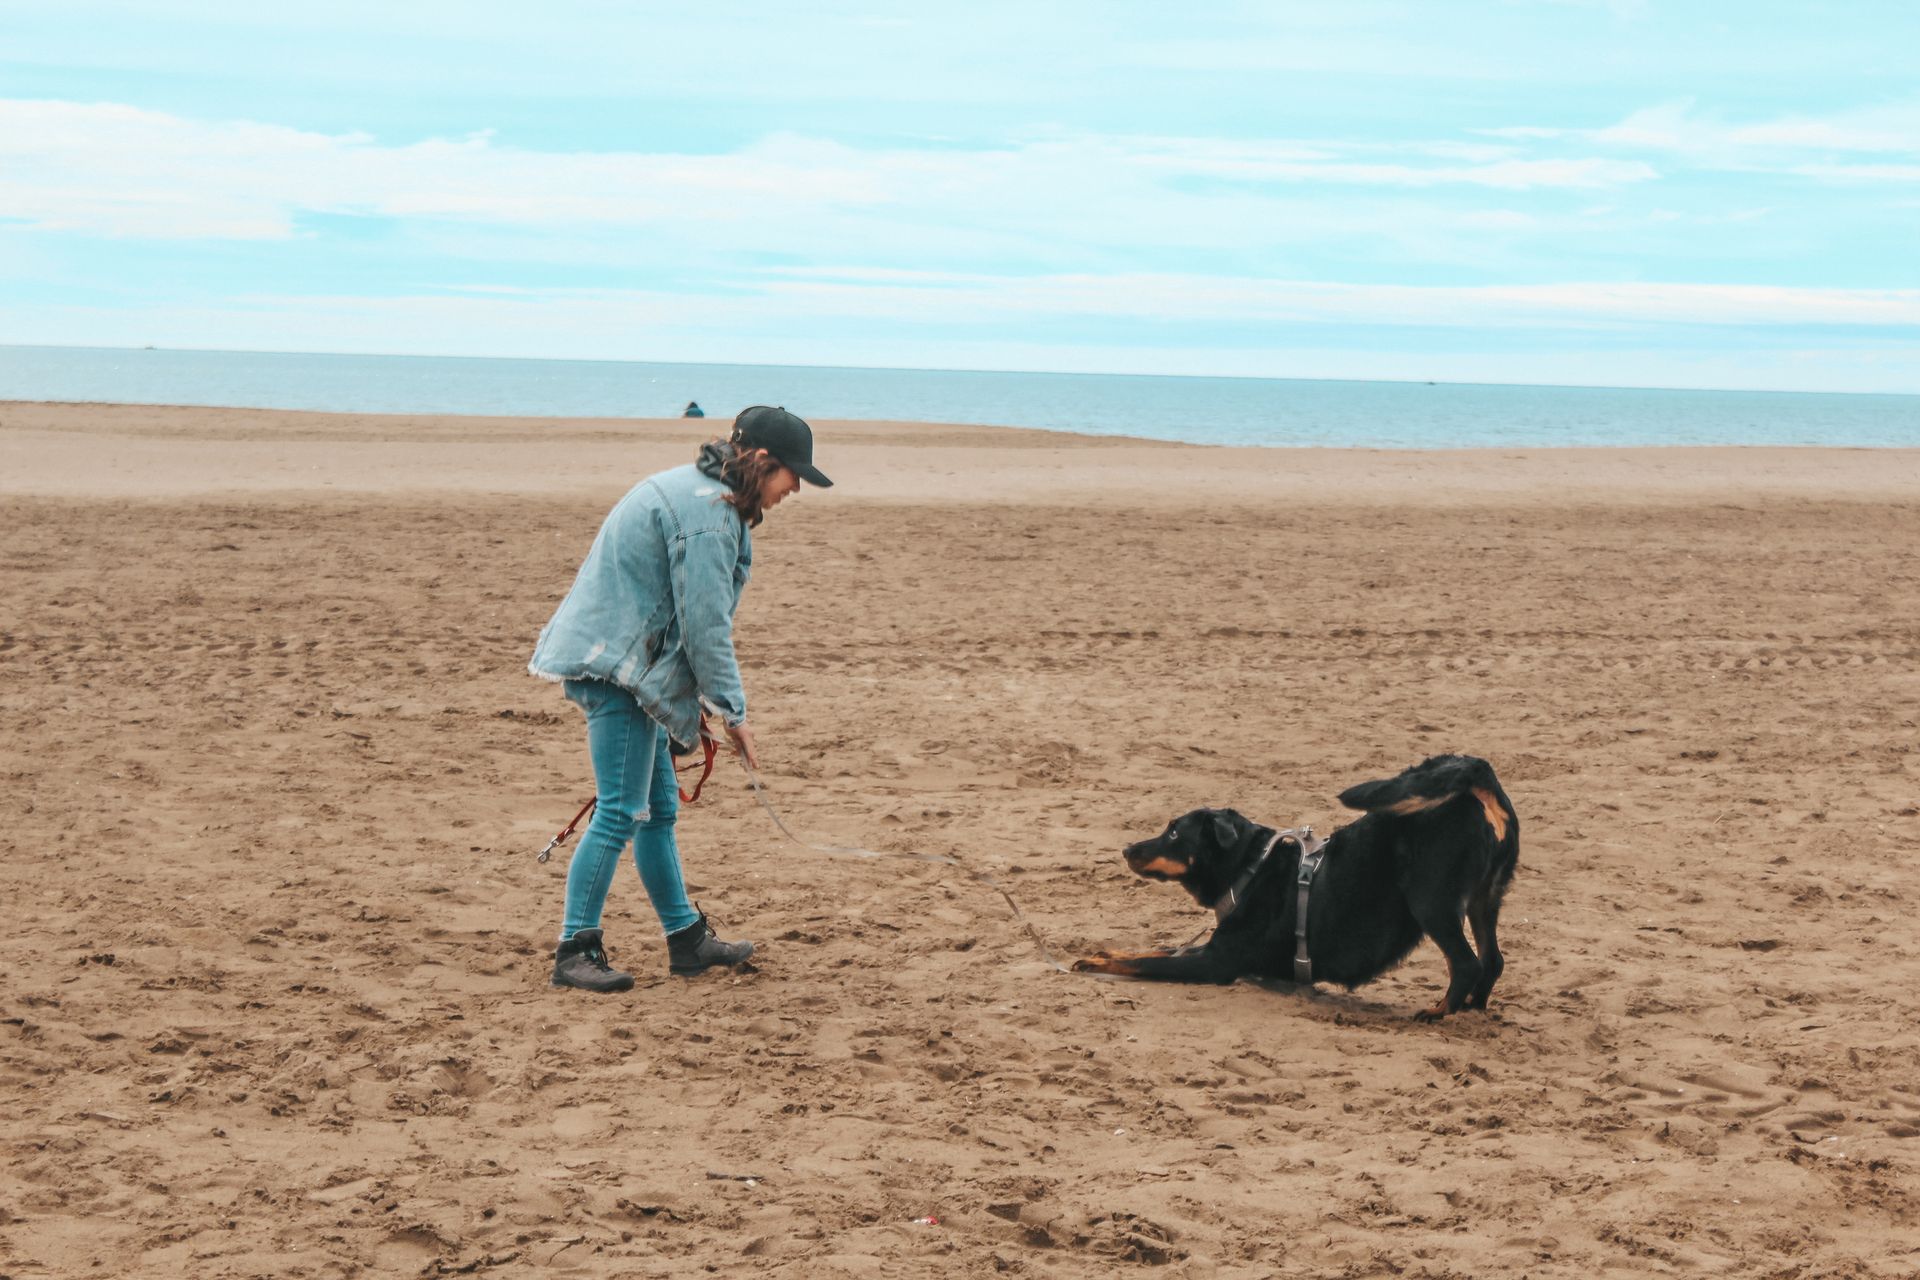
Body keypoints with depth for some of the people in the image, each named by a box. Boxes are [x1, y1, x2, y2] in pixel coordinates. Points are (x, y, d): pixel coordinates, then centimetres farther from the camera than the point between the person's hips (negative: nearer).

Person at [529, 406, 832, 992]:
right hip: (618, 664, -11)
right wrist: (732, 712, -10)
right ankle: (574, 950, -3)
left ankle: (687, 938, 24)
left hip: (620, 656, 11)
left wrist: (699, 701, 21)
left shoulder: (694, 490, 14)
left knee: (659, 805, 15)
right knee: (621, 812, -8)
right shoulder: (707, 515, -18)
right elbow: (706, 625, -18)